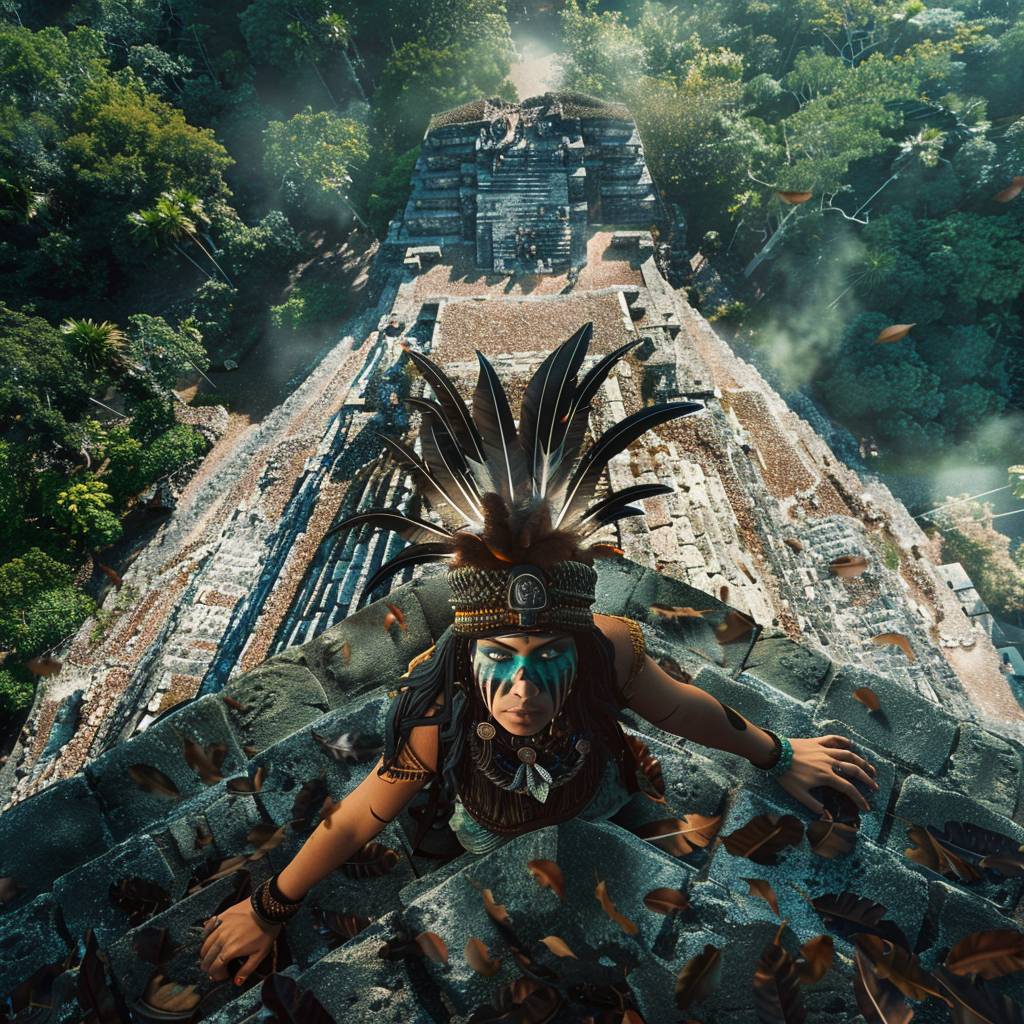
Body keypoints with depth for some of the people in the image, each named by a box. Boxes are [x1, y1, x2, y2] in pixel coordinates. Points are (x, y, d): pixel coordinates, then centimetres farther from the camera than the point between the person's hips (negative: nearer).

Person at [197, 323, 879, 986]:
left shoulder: (608, 652, -40)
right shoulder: (437, 721, -42)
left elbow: (681, 708, -19)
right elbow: (354, 821, -24)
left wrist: (777, 755, -3)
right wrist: (267, 911, -8)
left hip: (605, 837, 1)